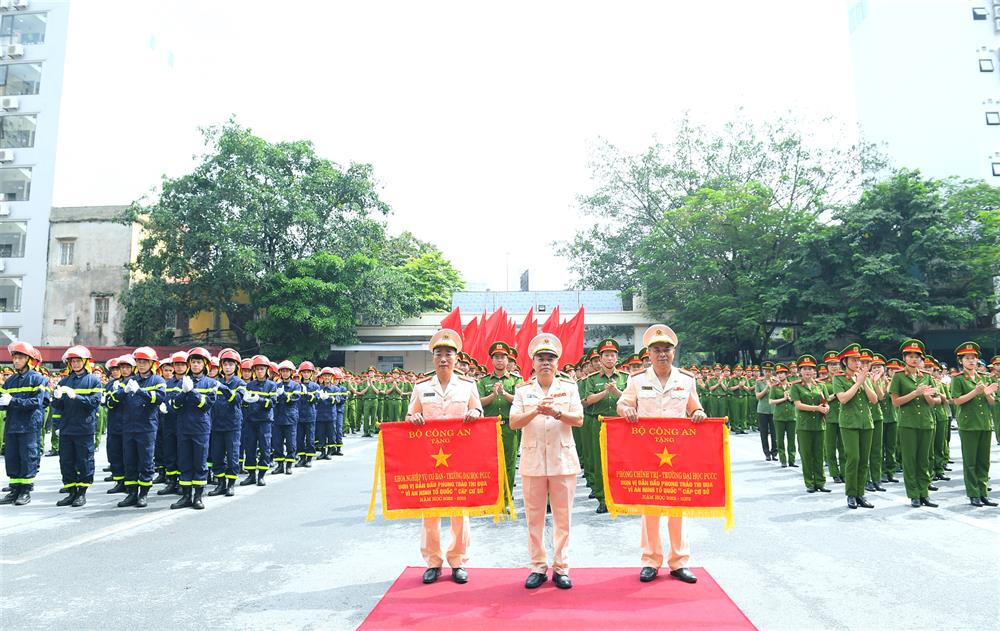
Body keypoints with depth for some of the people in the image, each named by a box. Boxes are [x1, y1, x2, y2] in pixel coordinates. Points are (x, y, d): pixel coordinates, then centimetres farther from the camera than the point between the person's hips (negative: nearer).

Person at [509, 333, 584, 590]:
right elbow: (513, 422, -3)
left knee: (563, 517, 5)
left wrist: (557, 413, -22)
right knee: (534, 517, 6)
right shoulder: (523, 390, 7)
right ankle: (538, 567, 19)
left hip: (563, 459, 0)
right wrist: (536, 411, -19)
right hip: (533, 460, 1)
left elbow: (579, 419, -4)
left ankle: (561, 568, 18)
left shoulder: (569, 388, 6)